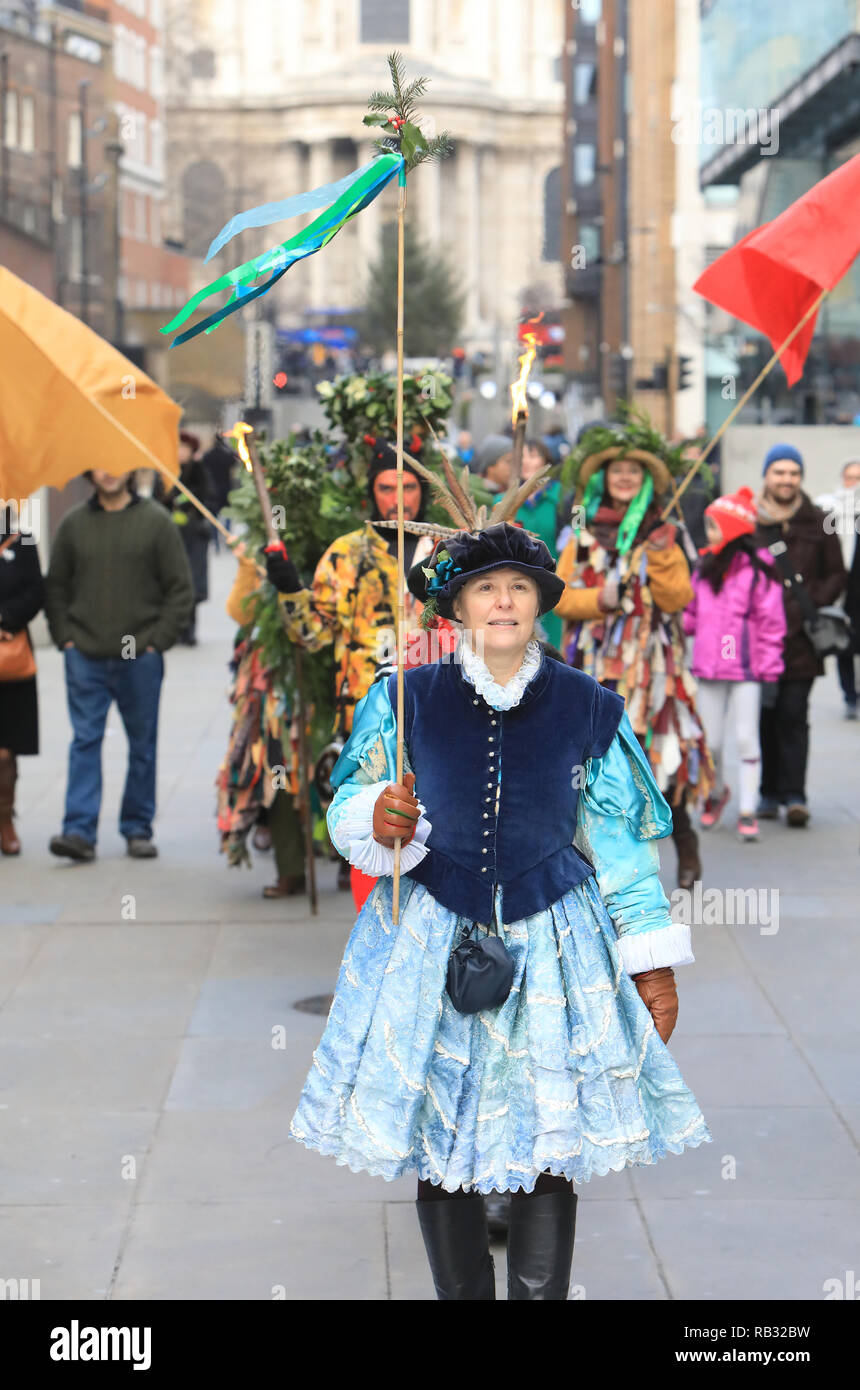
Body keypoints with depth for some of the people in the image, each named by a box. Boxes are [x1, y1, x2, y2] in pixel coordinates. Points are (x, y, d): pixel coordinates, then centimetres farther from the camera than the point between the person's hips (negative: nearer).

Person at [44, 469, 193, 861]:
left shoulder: (155, 521, 1)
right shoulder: (73, 524, 6)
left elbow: (180, 588, 2)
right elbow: (55, 586, 13)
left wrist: (157, 639, -5)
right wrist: (65, 636, 2)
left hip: (140, 657, -1)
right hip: (85, 656, 1)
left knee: (143, 744, 6)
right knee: (85, 740, -4)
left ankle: (138, 828, 16)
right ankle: (80, 831, -6)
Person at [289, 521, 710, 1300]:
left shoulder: (589, 709, 3)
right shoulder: (406, 700, 2)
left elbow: (621, 840, 6)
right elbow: (347, 808, 7)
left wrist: (651, 960, 5)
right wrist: (375, 819, -18)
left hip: (550, 944, 0)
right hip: (434, 942, 0)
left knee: (550, 1144, -1)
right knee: (440, 1143, 4)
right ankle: (460, 1292, 19)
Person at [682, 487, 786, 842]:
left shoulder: (757, 570, -8)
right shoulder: (704, 567, 11)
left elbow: (771, 623, -7)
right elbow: (692, 615, 19)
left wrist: (768, 668, -9)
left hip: (746, 669, -5)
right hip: (709, 667, 5)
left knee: (746, 739, -2)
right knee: (709, 742, 10)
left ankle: (747, 811, 5)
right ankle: (716, 792, 36)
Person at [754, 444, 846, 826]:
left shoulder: (817, 523, 6)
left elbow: (836, 575, 11)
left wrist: (814, 603, -4)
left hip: (801, 638, -1)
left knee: (793, 715, -6)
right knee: (765, 716, 5)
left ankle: (794, 794, -5)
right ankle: (768, 793, 14)